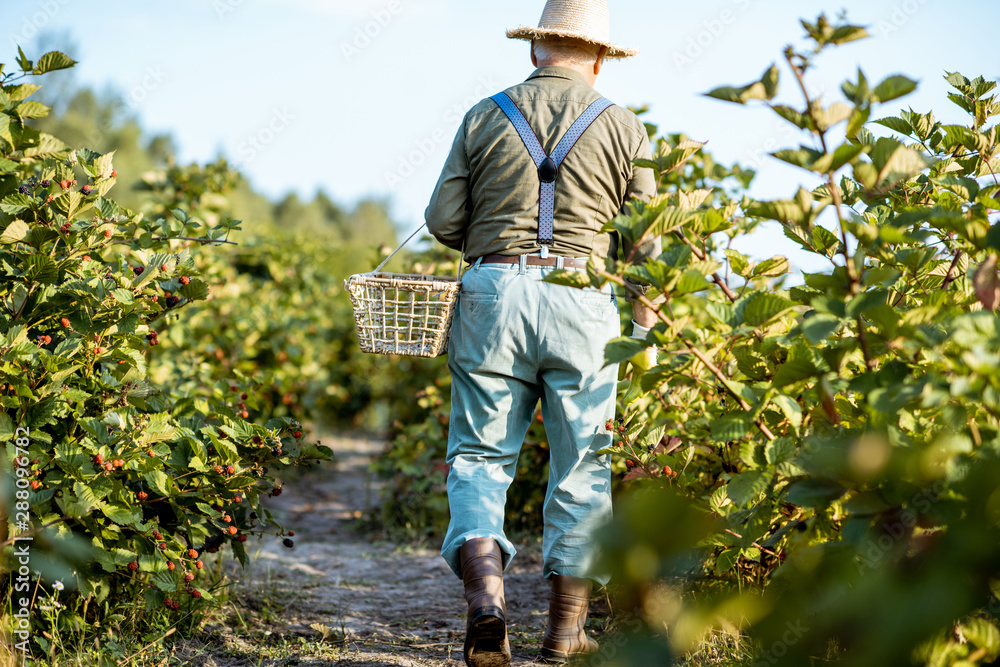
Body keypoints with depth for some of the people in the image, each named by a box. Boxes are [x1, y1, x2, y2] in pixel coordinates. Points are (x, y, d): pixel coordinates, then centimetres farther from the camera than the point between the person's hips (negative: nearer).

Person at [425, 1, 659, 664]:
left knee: (479, 454, 8)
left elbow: (443, 221, 4)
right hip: (583, 304, 0)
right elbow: (645, 242, 4)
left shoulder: (485, 117, 7)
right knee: (583, 464, 9)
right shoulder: (622, 127, 5)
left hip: (494, 293, 1)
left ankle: (485, 590, -14)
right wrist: (645, 309, 21)